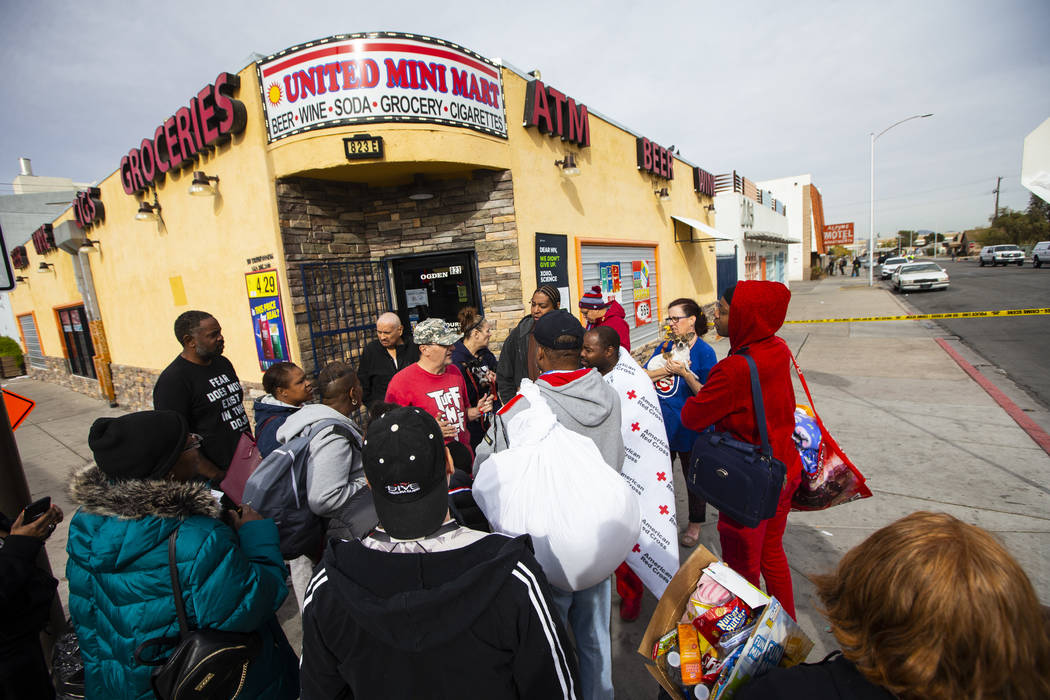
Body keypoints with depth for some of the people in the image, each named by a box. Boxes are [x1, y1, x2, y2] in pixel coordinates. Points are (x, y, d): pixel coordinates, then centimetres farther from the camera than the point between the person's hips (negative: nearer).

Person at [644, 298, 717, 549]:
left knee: (693, 476, 14)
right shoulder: (665, 346, 4)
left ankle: (695, 525, 36)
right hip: (661, 424, 5)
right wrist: (668, 369, -18)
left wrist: (684, 372, -27)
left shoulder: (704, 352, -12)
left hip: (690, 428, -5)